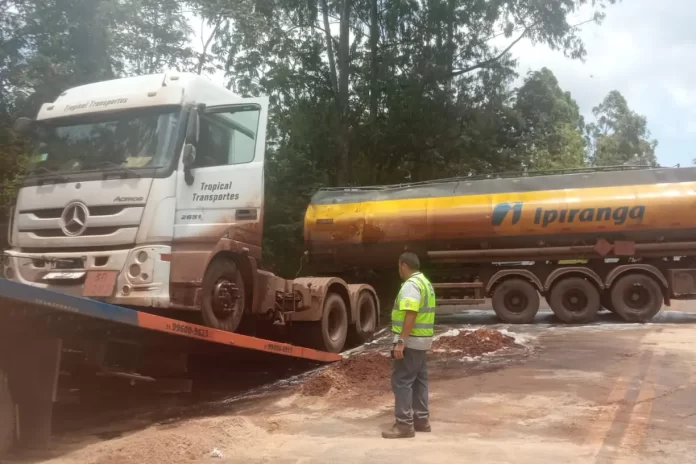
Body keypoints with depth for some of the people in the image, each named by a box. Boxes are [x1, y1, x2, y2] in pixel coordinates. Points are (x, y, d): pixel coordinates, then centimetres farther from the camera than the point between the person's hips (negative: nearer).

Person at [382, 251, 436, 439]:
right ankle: (422, 420, 21)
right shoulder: (425, 282, 15)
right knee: (419, 380, 15)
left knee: (402, 381, -6)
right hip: (422, 340, 10)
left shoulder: (411, 284, -17)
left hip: (410, 341, -10)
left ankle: (404, 425, -4)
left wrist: (401, 342, -27)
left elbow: (411, 315, -26)